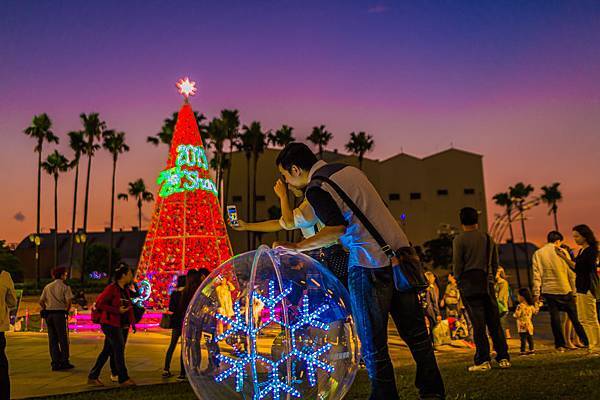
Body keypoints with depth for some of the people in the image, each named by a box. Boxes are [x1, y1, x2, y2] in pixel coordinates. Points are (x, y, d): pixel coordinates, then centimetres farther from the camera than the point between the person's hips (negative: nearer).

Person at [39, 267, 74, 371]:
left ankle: (55, 363, 11)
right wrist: (67, 311, 4)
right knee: (63, 339, 3)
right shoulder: (65, 287, -3)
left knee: (52, 339, 9)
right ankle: (64, 362, 6)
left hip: (48, 314, 5)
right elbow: (69, 301, -13)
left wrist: (46, 311, 15)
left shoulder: (47, 287, 12)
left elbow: (41, 301, 6)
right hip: (59, 313, -5)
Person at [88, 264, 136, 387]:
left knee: (107, 351, 12)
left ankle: (93, 377, 21)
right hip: (111, 324, -8)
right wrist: (117, 310, -20)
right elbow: (99, 304, -17)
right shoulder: (111, 288, -14)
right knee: (119, 350, -4)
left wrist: (132, 322, 11)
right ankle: (123, 379, 4)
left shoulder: (125, 289, 12)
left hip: (122, 325, 8)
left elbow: (129, 306, 18)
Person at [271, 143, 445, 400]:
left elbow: (337, 229, -18)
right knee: (415, 333, 15)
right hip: (398, 254, 8)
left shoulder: (316, 188, -7)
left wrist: (297, 247, -11)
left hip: (370, 265, -8)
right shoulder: (350, 169, 17)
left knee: (373, 343, 5)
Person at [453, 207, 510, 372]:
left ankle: (483, 360, -3)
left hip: (469, 285, -4)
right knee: (494, 322, 9)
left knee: (478, 323, -4)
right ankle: (503, 358, 10)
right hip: (487, 284, 4)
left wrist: (459, 283, 7)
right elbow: (495, 263, 14)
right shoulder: (488, 238, 10)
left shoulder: (459, 240, -5)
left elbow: (457, 265, -6)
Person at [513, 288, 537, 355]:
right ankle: (531, 349, 19)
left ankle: (523, 351, -6)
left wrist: (514, 314, 2)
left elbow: (517, 315, -20)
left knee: (523, 338, -6)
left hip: (522, 325, -7)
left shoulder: (520, 306, -18)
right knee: (530, 338, 14)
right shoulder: (531, 305, 5)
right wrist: (537, 307, 35)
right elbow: (535, 312, 19)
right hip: (529, 324, 7)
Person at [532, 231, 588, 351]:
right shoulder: (562, 252, 2)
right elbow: (571, 273, 1)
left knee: (554, 317, 3)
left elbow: (536, 275, -2)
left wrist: (536, 293, -2)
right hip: (565, 289, 0)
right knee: (574, 316, 10)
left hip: (548, 290, 0)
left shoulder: (538, 253, 3)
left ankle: (560, 344, 2)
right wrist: (574, 290, 6)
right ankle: (585, 341, 14)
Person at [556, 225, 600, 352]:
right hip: (581, 288, 10)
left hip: (587, 288, -10)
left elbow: (578, 268, -20)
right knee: (584, 319, 14)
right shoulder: (581, 250, 15)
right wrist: (566, 256, 8)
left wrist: (564, 257, -20)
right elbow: (576, 268, 16)